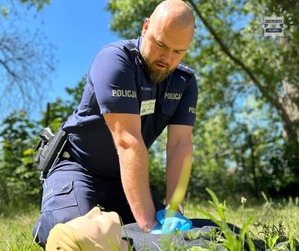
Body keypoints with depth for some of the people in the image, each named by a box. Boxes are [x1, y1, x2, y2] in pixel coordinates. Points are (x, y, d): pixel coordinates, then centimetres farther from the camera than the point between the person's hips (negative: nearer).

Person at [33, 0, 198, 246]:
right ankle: (45, 226, 8)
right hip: (78, 165, -5)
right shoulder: (115, 61, -26)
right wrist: (147, 222, -38)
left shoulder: (185, 81, -7)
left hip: (124, 174, 6)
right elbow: (128, 142, -35)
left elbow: (180, 145, -15)